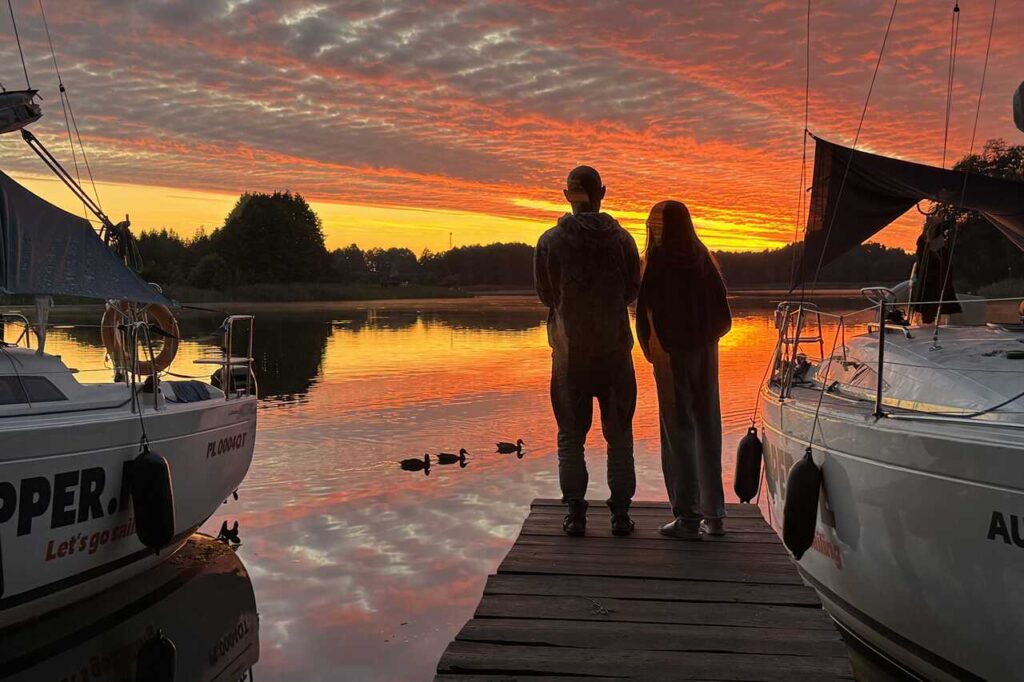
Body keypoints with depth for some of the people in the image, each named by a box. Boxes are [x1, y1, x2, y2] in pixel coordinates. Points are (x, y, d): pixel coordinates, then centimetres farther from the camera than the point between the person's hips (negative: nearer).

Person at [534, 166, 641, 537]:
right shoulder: (621, 238, -4)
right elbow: (632, 291, 6)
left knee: (571, 436, 8)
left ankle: (575, 514, 7)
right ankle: (620, 514, 11)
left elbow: (545, 295, 4)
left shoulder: (550, 241, -6)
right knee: (619, 436, 10)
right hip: (615, 350, 1)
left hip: (569, 351, -1)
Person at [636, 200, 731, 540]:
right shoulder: (702, 258, 6)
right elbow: (722, 314, 8)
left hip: (672, 354, -5)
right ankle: (714, 514, 17)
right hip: (705, 353, 5)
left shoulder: (660, 259, -9)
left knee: (678, 430, 0)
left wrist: (652, 348, -7)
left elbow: (649, 308, -16)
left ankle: (688, 517, 1)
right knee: (707, 428, 11)